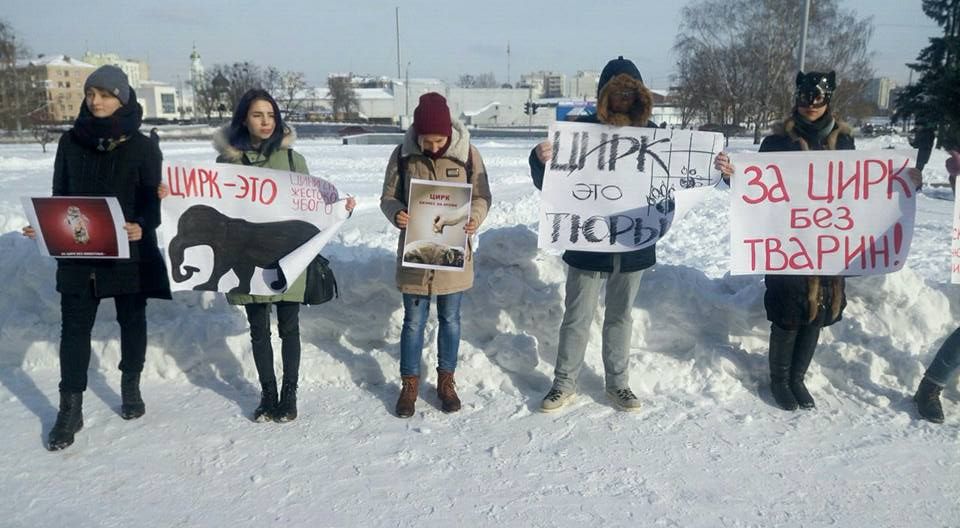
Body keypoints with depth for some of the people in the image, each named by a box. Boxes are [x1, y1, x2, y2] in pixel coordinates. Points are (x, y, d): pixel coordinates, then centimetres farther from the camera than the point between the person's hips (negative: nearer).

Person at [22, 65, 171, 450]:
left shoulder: (142, 147, -3)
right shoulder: (71, 142, 5)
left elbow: (153, 199, -6)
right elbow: (60, 195, 10)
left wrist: (142, 226, -26)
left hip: (129, 252, -2)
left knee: (132, 320, 12)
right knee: (74, 327, 2)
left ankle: (131, 388, 31)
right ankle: (70, 408, 11)